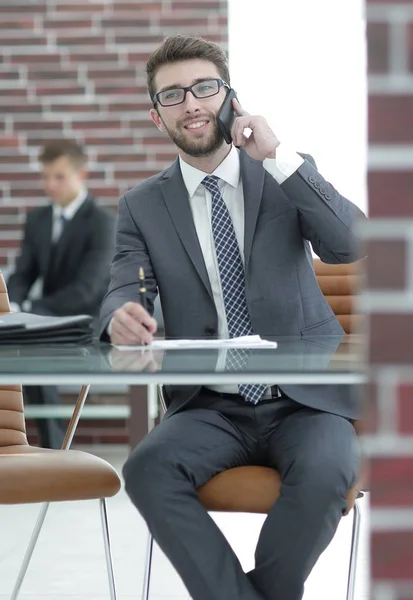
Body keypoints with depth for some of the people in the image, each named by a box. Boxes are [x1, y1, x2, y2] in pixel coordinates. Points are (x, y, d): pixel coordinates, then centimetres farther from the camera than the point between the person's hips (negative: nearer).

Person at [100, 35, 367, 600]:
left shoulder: (283, 178, 6)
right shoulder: (142, 206, 9)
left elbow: (353, 245, -9)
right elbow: (124, 292, -4)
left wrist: (279, 157, -16)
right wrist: (122, 317, -29)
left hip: (305, 401, -1)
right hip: (211, 408, 1)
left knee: (324, 471, -33)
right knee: (148, 468, -30)